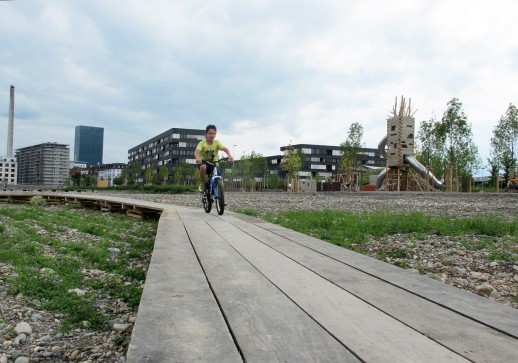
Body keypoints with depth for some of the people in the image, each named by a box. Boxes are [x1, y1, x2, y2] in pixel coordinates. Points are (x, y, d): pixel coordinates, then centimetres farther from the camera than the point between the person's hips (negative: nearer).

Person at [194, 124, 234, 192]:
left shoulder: (217, 142, -9)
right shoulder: (202, 143, -13)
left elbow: (225, 149, -24)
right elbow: (196, 151, -29)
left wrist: (229, 155, -46)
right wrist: (198, 158, -52)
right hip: (203, 162, -2)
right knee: (203, 167, -38)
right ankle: (202, 184, -14)